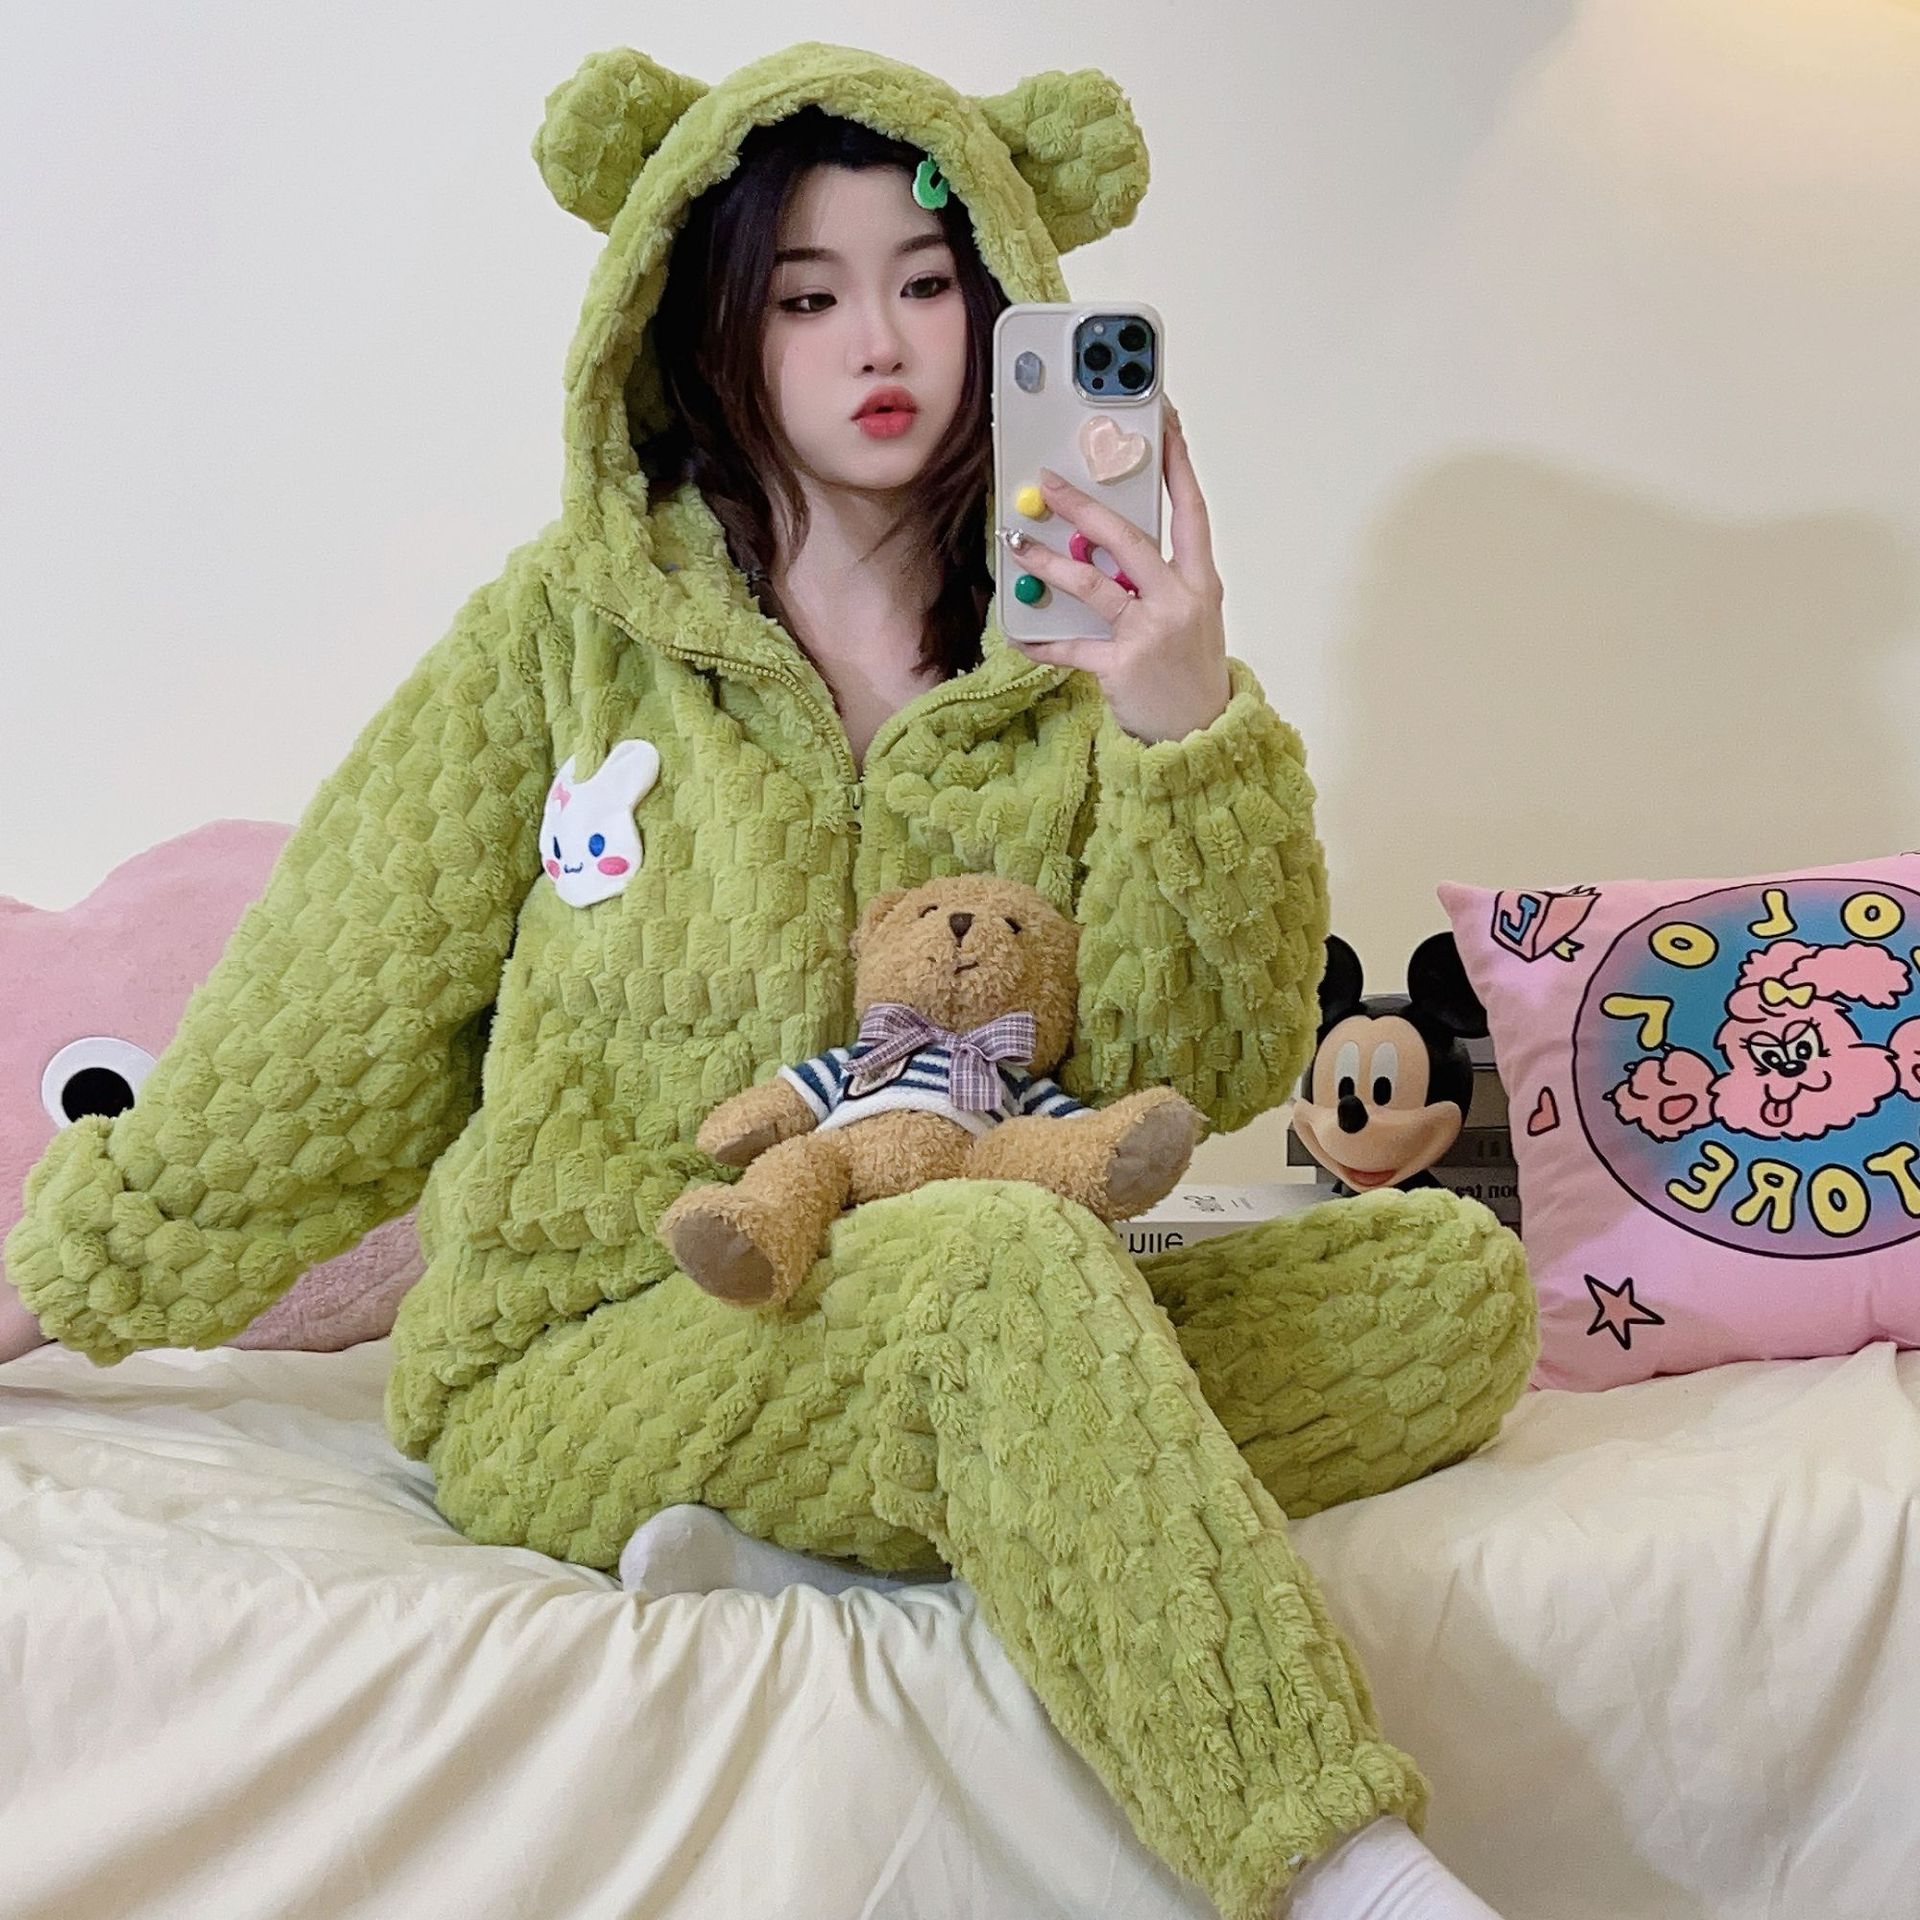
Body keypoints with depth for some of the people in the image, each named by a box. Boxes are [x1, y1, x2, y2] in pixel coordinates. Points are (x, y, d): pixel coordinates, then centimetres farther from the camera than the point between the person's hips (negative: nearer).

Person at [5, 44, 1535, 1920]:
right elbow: (316, 1039, 8)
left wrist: (1188, 729, -17)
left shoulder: (1072, 643, 7)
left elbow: (1205, 1069, -2)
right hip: (583, 1362, -4)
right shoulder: (569, 627, 0)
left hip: (959, 1337, 4)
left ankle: (814, 1524, -24)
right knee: (1001, 1261, -34)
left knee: (1450, 1283, -14)